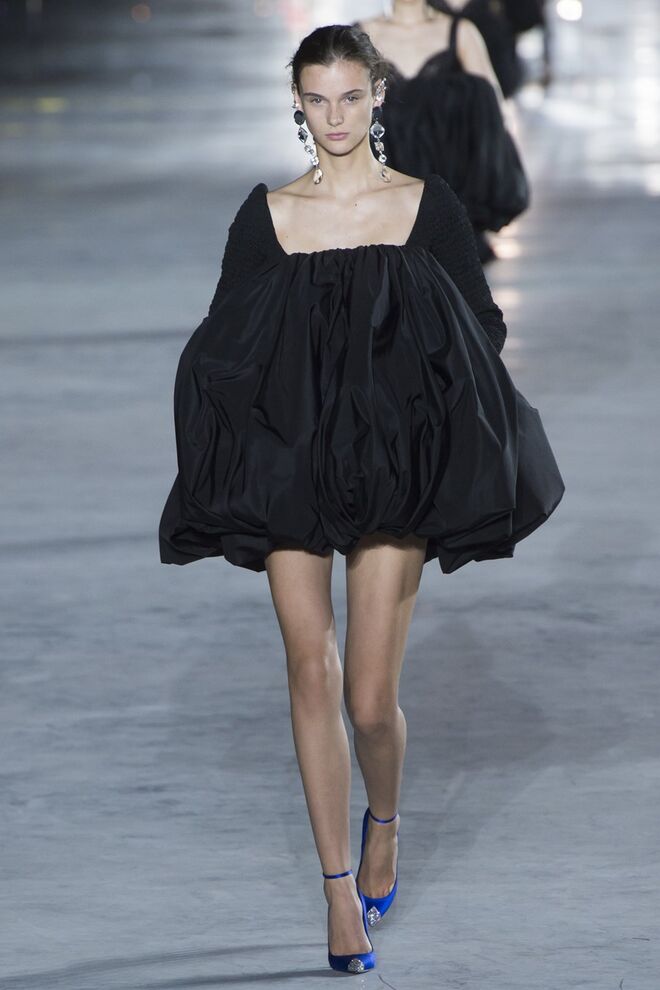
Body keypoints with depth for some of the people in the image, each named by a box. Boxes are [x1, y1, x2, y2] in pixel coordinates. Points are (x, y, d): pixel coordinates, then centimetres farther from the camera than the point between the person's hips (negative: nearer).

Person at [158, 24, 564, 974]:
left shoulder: (428, 205, 2)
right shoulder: (266, 214, 5)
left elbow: (476, 334, 5)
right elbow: (225, 343, 8)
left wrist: (456, 469, -6)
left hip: (396, 466, -2)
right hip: (288, 465, 2)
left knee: (371, 697, -5)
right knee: (311, 673, -1)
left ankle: (385, 820, 27)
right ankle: (341, 889, 9)